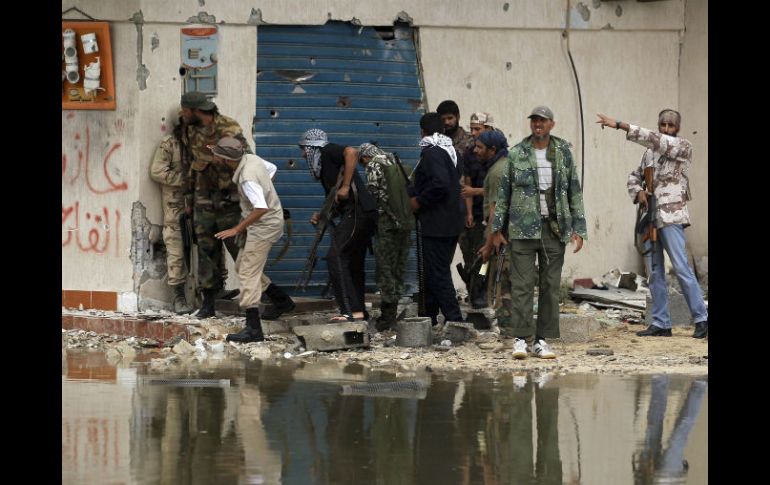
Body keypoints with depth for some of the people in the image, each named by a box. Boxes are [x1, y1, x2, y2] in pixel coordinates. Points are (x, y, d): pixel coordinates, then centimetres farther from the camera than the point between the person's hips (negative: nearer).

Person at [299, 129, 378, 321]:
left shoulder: (328, 151, 1)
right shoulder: (324, 168, 28)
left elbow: (351, 152, -21)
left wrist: (345, 186, -20)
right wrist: (321, 216, 12)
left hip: (357, 210, -10)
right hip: (365, 214, 10)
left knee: (336, 257, -14)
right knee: (354, 262, 17)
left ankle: (352, 311, -22)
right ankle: (359, 311, 24)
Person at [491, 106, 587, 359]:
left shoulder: (563, 153, 8)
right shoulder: (517, 154, 4)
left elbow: (575, 193, 9)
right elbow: (503, 193, 7)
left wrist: (578, 229, 3)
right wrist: (497, 228, 4)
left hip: (554, 229, 2)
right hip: (523, 228, -2)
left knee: (551, 286, 3)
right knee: (522, 284, -7)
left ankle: (542, 341, 7)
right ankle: (520, 339, -6)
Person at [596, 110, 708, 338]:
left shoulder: (683, 147, -2)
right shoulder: (650, 152, 18)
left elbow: (657, 141, -16)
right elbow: (635, 177, 23)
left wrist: (619, 125, -20)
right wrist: (638, 192, -3)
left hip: (670, 216, -7)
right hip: (650, 217, 7)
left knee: (681, 268, -12)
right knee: (655, 272, 5)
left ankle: (701, 319, -9)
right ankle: (660, 324, 7)